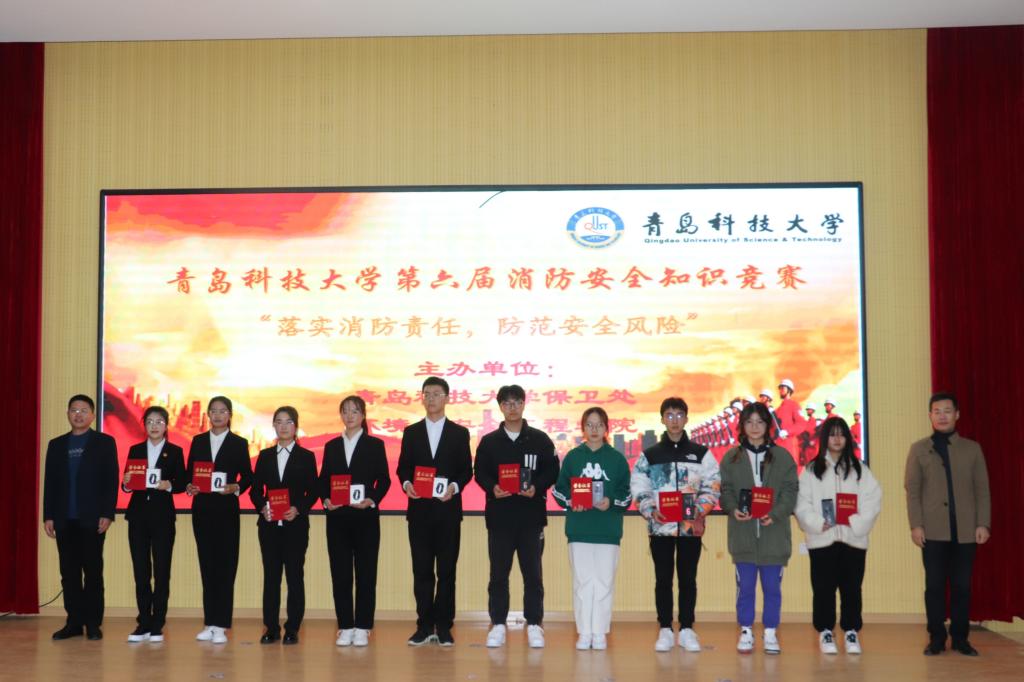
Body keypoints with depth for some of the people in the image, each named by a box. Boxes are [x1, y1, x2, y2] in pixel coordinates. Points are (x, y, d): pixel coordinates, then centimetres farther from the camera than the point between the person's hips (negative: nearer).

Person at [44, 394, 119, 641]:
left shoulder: (105, 442, 3)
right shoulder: (56, 444, 14)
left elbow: (111, 480, -2)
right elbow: (49, 482, 12)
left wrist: (107, 514, -10)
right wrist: (48, 516, 4)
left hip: (92, 518, -3)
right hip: (64, 519, 3)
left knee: (93, 571, 0)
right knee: (69, 572, 5)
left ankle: (93, 623, 5)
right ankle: (74, 622, 10)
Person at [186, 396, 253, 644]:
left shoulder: (239, 443, 3)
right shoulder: (198, 441, 11)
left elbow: (247, 476, 3)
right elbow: (189, 472, 11)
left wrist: (236, 488, -15)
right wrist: (189, 486, -9)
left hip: (226, 509, -3)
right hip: (202, 509, 3)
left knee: (225, 565, -4)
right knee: (207, 564, 5)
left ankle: (221, 626, -2)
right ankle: (209, 623, 11)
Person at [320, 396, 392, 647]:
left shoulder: (375, 445, 4)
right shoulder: (331, 446, 12)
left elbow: (384, 479, 1)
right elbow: (323, 480, 11)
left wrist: (372, 500, -14)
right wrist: (326, 500, -7)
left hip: (366, 516, -2)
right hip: (337, 517, 2)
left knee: (366, 572, 0)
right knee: (340, 572, 3)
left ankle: (362, 628, 7)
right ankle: (345, 627, 11)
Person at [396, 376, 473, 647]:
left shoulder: (459, 433, 7)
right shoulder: (411, 432, 11)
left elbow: (466, 470, 4)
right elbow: (403, 468, 9)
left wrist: (455, 487, -15)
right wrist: (406, 484, -11)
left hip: (448, 509, -1)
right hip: (419, 510, 1)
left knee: (447, 570, 2)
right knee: (421, 570, 3)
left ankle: (444, 627, 8)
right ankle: (425, 626, 10)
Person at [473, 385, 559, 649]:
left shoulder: (540, 439, 6)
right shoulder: (489, 441, 8)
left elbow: (552, 470, 3)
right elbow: (480, 473, 6)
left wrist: (536, 488, -14)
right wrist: (492, 488, -13)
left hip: (531, 515, -1)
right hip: (499, 515, 1)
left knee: (532, 572, 2)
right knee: (498, 572, 5)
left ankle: (534, 625, 9)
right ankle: (498, 625, 12)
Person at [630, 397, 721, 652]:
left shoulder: (701, 454, 7)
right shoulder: (650, 455, 7)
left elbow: (712, 488, 4)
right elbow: (639, 490, 4)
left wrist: (699, 509, -12)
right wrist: (651, 511, -12)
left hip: (691, 526, 0)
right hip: (660, 526, 0)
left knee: (688, 578, 5)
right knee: (663, 579, 4)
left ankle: (687, 629, 13)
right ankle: (665, 630, 11)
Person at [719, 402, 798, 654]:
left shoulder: (782, 456, 4)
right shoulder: (731, 457, 7)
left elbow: (790, 491, -1)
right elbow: (725, 490, 4)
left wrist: (775, 514, -16)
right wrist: (733, 509, -16)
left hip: (773, 534, 0)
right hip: (743, 534, 0)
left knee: (772, 587, 6)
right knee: (745, 587, 5)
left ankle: (770, 633, 17)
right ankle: (746, 631, 17)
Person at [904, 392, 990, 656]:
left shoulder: (972, 449, 10)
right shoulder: (918, 449, 8)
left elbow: (982, 489, 7)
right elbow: (912, 490, 2)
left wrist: (983, 524, -3)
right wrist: (916, 525, -7)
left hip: (965, 530, 1)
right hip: (933, 530, -1)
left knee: (962, 585, 3)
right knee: (934, 585, 0)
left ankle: (960, 638, 12)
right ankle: (936, 638, 7)